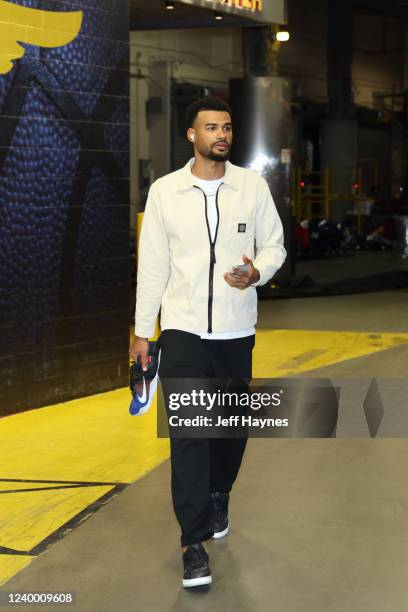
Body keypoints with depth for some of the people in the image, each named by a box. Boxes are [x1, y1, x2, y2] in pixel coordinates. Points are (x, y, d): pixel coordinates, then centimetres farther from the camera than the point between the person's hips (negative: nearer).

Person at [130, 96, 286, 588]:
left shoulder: (253, 185, 0)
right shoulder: (164, 191, -2)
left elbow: (274, 244, 6)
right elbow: (152, 264, 2)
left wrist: (257, 272, -17)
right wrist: (142, 331, 3)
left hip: (237, 330, 2)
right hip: (183, 328, -2)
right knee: (188, 431, -8)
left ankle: (218, 496, 41)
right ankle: (194, 543, -2)